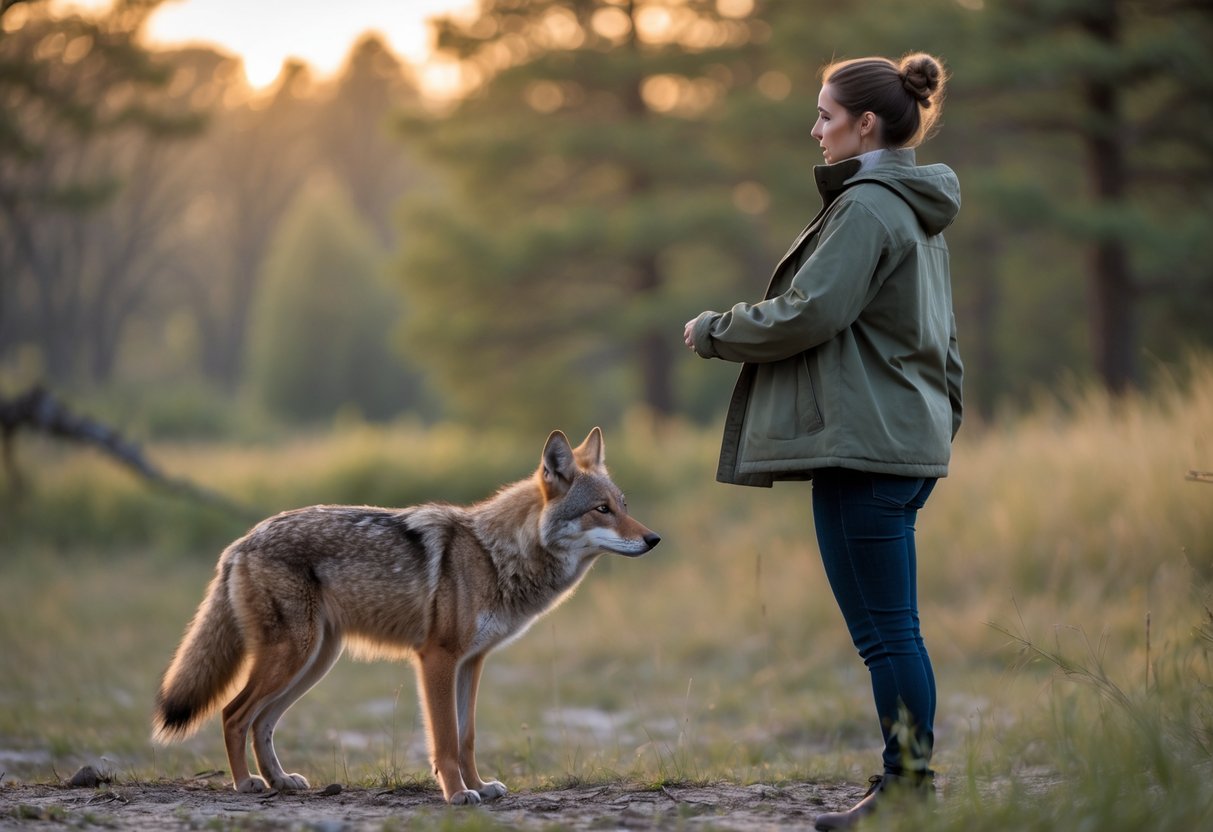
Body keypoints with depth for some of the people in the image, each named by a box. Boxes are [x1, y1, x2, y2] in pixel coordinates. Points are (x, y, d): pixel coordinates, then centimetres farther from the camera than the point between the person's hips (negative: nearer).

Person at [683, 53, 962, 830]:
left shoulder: (867, 206, -12)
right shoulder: (917, 211, 19)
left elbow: (810, 313, -18)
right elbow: (943, 341, 24)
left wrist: (714, 330, -4)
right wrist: (945, 423, 27)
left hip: (864, 445, -10)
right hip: (910, 440, 10)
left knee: (885, 629, -6)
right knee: (891, 629, 11)